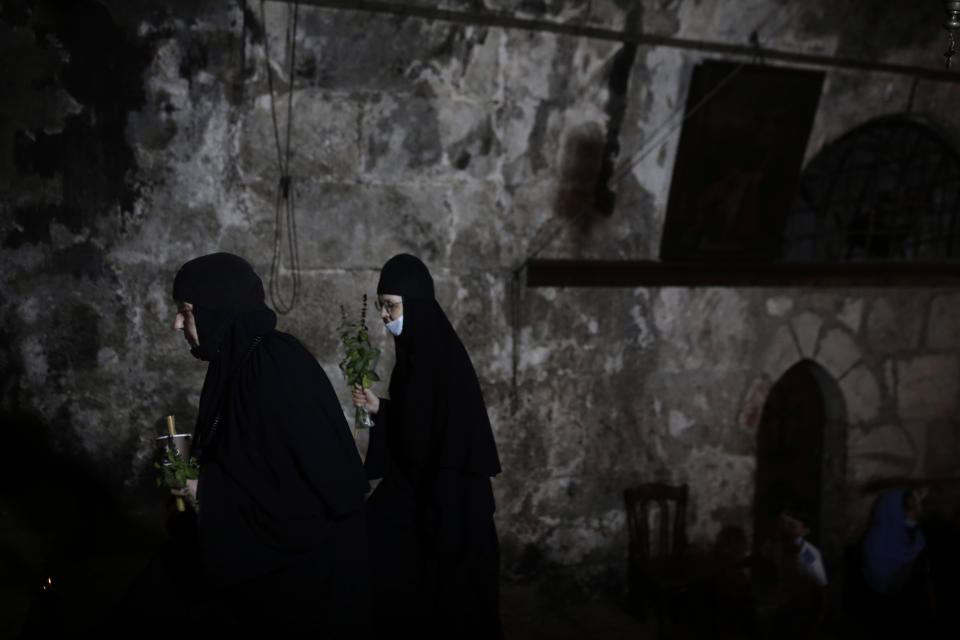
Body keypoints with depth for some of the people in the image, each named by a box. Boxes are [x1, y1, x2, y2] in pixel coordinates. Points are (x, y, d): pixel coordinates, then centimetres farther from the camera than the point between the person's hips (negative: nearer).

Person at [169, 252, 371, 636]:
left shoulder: (275, 367, -24)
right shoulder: (238, 362, 5)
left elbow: (322, 475, -26)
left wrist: (210, 493, -18)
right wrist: (199, 480, 3)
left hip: (305, 555, -9)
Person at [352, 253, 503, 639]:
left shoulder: (444, 356, -19)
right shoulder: (413, 350, 7)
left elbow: (458, 436, -22)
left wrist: (440, 504, -22)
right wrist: (379, 408, 1)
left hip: (449, 493, -9)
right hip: (417, 480, 9)